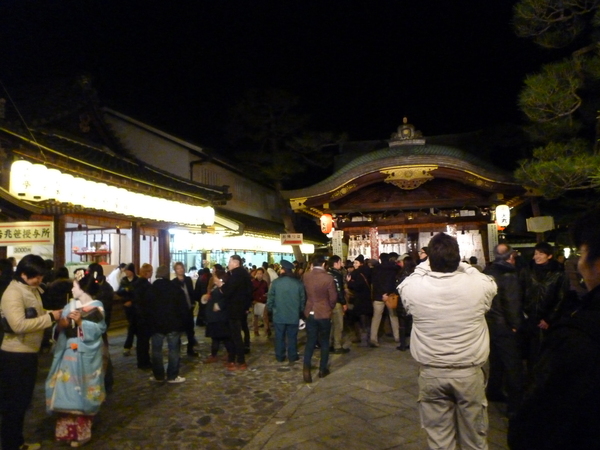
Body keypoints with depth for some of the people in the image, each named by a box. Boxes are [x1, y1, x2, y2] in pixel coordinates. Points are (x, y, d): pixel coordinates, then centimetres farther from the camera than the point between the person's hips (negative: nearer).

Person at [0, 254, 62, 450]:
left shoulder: (32, 290, 9)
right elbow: (19, 325, -29)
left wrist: (53, 315, -2)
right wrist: (50, 317, -24)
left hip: (28, 353, 9)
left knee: (23, 400, 19)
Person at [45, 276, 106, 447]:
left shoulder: (96, 307, -7)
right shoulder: (70, 306, 9)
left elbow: (97, 330, -15)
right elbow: (59, 328, 6)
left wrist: (80, 321, -24)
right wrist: (64, 321, -14)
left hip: (85, 356, -5)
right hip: (67, 354, 5)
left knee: (81, 392, 2)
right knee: (66, 390, 9)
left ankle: (80, 432, 17)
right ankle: (67, 429, 24)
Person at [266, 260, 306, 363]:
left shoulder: (276, 282, -10)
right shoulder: (298, 283, -5)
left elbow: (270, 298, -7)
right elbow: (302, 299, 2)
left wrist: (270, 308, 11)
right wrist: (300, 311, 17)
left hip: (279, 315, -1)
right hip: (294, 315, 1)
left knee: (280, 336, 11)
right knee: (292, 336, 12)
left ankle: (280, 356, 18)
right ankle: (292, 356, 18)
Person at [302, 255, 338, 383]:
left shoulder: (306, 276, -5)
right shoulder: (328, 278, -16)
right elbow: (333, 297, -8)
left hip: (310, 313, 3)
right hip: (324, 314, -3)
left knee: (310, 341, 9)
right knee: (324, 342, 13)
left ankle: (306, 368, -4)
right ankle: (323, 369, 21)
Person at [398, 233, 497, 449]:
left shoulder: (413, 287, -14)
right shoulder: (477, 284, -14)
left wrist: (426, 264, 14)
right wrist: (460, 264, 14)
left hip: (431, 373, 0)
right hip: (469, 372, 0)